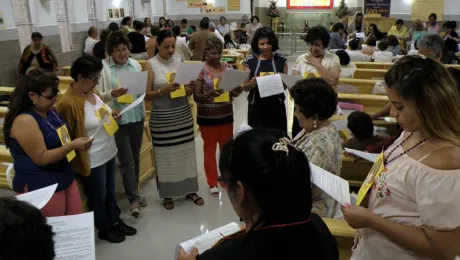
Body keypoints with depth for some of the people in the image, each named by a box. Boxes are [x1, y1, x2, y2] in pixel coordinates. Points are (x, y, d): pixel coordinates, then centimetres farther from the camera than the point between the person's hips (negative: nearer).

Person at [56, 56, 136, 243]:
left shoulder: (92, 91, -1)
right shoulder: (68, 103, -25)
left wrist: (111, 115, 0)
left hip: (108, 152, 8)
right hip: (92, 159, -7)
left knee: (110, 190, 23)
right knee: (98, 196, 14)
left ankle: (115, 221, 42)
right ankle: (104, 229, 34)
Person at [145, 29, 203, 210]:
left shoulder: (179, 62, 6)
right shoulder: (151, 65, -6)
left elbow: (188, 88, 11)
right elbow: (146, 95, -10)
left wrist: (188, 90, -12)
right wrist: (163, 90, -25)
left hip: (183, 115, 4)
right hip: (161, 118, -4)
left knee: (186, 152, 10)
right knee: (166, 156, 5)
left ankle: (190, 190, 25)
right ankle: (167, 194, 21)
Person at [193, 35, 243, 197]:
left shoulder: (228, 67, 2)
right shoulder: (200, 70, -10)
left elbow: (234, 93, 6)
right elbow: (196, 97, -12)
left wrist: (237, 91, -17)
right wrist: (208, 94, -31)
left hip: (226, 115, 4)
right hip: (207, 117, -3)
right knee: (210, 149, 8)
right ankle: (212, 183, 21)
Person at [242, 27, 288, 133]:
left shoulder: (281, 60, 0)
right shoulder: (250, 61, -1)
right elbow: (245, 87, 2)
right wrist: (252, 83, -18)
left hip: (277, 106, 0)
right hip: (256, 107, 0)